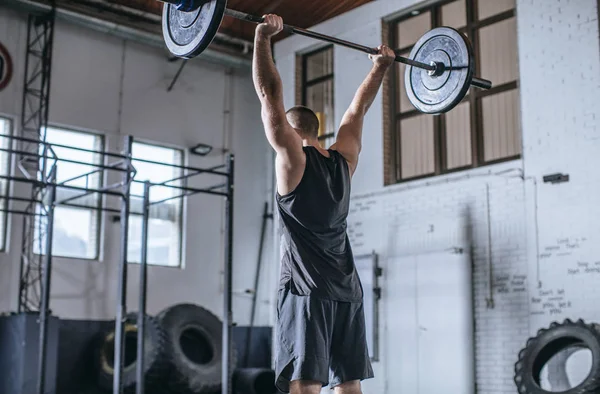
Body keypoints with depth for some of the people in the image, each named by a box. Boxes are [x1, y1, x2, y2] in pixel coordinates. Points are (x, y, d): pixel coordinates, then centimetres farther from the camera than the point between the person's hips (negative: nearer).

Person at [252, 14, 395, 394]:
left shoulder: (293, 158, -3)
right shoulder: (344, 159, 12)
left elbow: (269, 93, -6)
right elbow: (359, 106, 24)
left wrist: (263, 37, -4)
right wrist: (381, 67, 32)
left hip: (307, 291, -6)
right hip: (347, 291, 6)